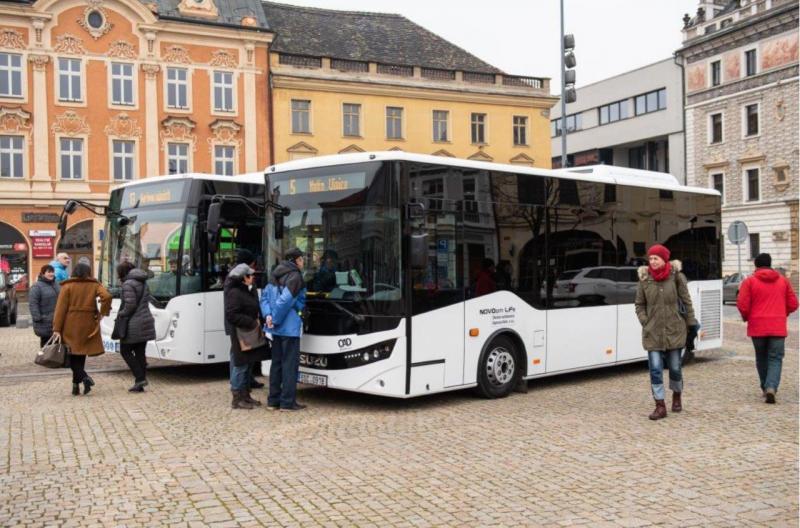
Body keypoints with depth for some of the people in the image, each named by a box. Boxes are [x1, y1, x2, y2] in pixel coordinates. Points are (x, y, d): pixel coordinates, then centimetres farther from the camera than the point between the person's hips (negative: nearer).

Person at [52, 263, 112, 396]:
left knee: (73, 355, 5)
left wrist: (57, 328, -6)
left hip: (71, 326, -2)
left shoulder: (67, 286, 1)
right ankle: (76, 385, 13)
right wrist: (103, 312, 0)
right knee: (80, 354, 13)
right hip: (88, 325, 2)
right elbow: (107, 296, -14)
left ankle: (84, 377, -17)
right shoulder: (94, 285, 5)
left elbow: (61, 308, -5)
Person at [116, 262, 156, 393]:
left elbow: (130, 304, -21)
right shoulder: (143, 282, 14)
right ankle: (140, 384, 10)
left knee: (125, 351, 4)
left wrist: (121, 314, -4)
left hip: (133, 324, -8)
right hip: (146, 322, 8)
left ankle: (140, 378, -5)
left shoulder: (128, 284, -13)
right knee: (140, 352, 10)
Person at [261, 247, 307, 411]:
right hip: (290, 328, -8)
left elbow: (265, 298, 10)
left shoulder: (275, 276, 13)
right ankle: (288, 402, 0)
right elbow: (285, 300, -21)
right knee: (290, 364, -2)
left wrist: (268, 315, -2)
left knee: (277, 362, 14)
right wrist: (275, 319, -12)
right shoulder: (295, 276, -12)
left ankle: (273, 400, 18)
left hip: (276, 329, 8)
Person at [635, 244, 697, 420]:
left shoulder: (676, 276, -3)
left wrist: (691, 322, 3)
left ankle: (677, 396, 36)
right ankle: (660, 406, 3)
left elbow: (686, 300, 2)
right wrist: (645, 322, -3)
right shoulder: (645, 279, 0)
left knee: (675, 367, 10)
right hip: (652, 332, 1)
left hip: (674, 330, -1)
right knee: (655, 369, -4)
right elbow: (639, 305, 8)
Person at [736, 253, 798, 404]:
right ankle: (771, 387, -17)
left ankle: (765, 388, 20)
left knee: (761, 358, 15)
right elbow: (793, 304, 7)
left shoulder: (749, 281, -3)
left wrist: (746, 317, 9)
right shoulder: (783, 280, 7)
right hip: (778, 327, 1)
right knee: (775, 358, 2)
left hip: (757, 327, -1)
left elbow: (742, 305, -11)